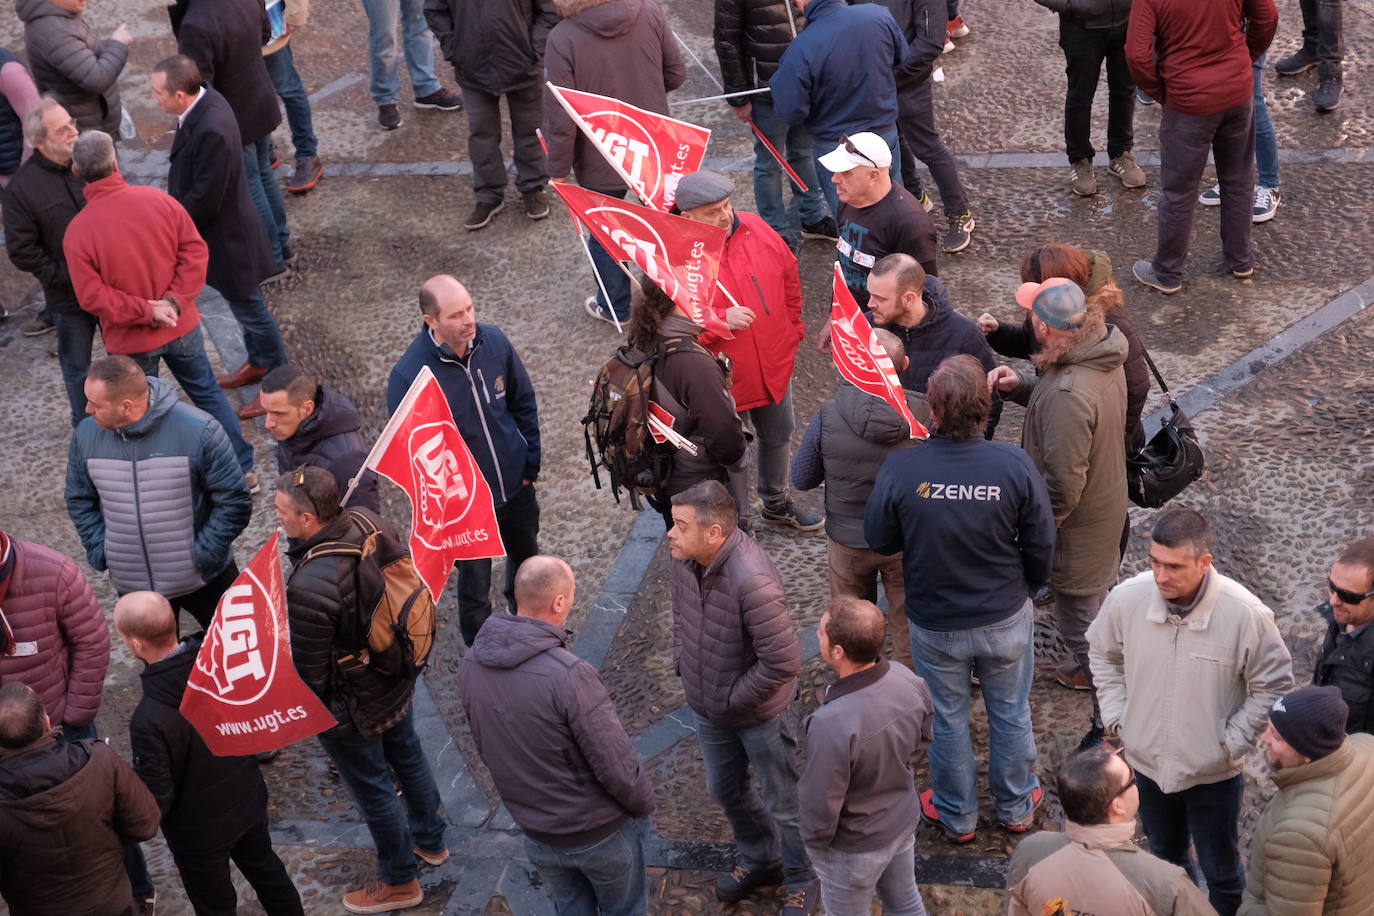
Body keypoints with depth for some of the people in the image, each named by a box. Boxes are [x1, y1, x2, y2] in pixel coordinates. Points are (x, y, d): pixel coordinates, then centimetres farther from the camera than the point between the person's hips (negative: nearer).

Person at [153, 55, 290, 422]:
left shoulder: (211, 130, -35)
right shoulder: (204, 100, -6)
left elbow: (205, 199, -28)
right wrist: (173, 204, 5)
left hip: (226, 233, -9)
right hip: (219, 227, 9)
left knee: (248, 305, 9)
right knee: (243, 303, 26)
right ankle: (259, 361, 45)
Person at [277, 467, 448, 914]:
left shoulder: (310, 587, -40)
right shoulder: (372, 525, -18)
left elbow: (307, 670, -26)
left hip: (351, 705, -7)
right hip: (397, 677, 7)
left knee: (372, 786, 16)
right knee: (407, 754, 29)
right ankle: (430, 840, 54)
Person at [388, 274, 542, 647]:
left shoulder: (494, 342, -14)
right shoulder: (409, 374, -27)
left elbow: (524, 403, 3)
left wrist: (530, 463, 4)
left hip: (516, 486, 5)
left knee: (527, 557, 29)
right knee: (475, 588, 12)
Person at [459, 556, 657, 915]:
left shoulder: (472, 666, -12)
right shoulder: (569, 675, -33)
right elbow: (617, 765, -25)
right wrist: (644, 805, -4)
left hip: (536, 833, 5)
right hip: (601, 831, -5)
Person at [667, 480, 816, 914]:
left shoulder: (752, 581, -37)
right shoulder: (684, 556, -14)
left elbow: (783, 663, -33)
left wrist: (736, 698, -21)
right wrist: (682, 662, 4)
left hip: (758, 713, -7)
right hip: (708, 707, 7)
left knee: (783, 804, 15)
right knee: (725, 791, 28)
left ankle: (802, 880, 40)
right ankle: (759, 860, 53)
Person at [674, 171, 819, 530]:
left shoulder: (755, 229, -8)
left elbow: (789, 275, 8)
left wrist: (792, 328, 12)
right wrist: (721, 319, -35)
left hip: (775, 364, 6)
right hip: (723, 376, -6)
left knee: (778, 436, 27)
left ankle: (775, 503, 53)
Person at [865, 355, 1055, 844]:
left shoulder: (900, 469, -26)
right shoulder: (1015, 465, -24)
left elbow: (880, 541, -10)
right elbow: (1041, 545, -10)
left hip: (934, 623, 0)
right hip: (1005, 618, 1)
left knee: (948, 717, 21)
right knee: (1010, 712, 23)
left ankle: (956, 816, 40)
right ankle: (1016, 807, 43)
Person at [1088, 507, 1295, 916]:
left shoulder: (1245, 614, -27)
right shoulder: (1127, 598, -19)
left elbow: (1273, 684, -11)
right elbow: (1105, 656, 3)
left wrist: (1233, 741, -13)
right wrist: (1116, 717, -3)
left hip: (1213, 772, -3)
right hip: (1147, 761, 3)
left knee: (1220, 871, 18)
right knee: (1164, 856, 28)